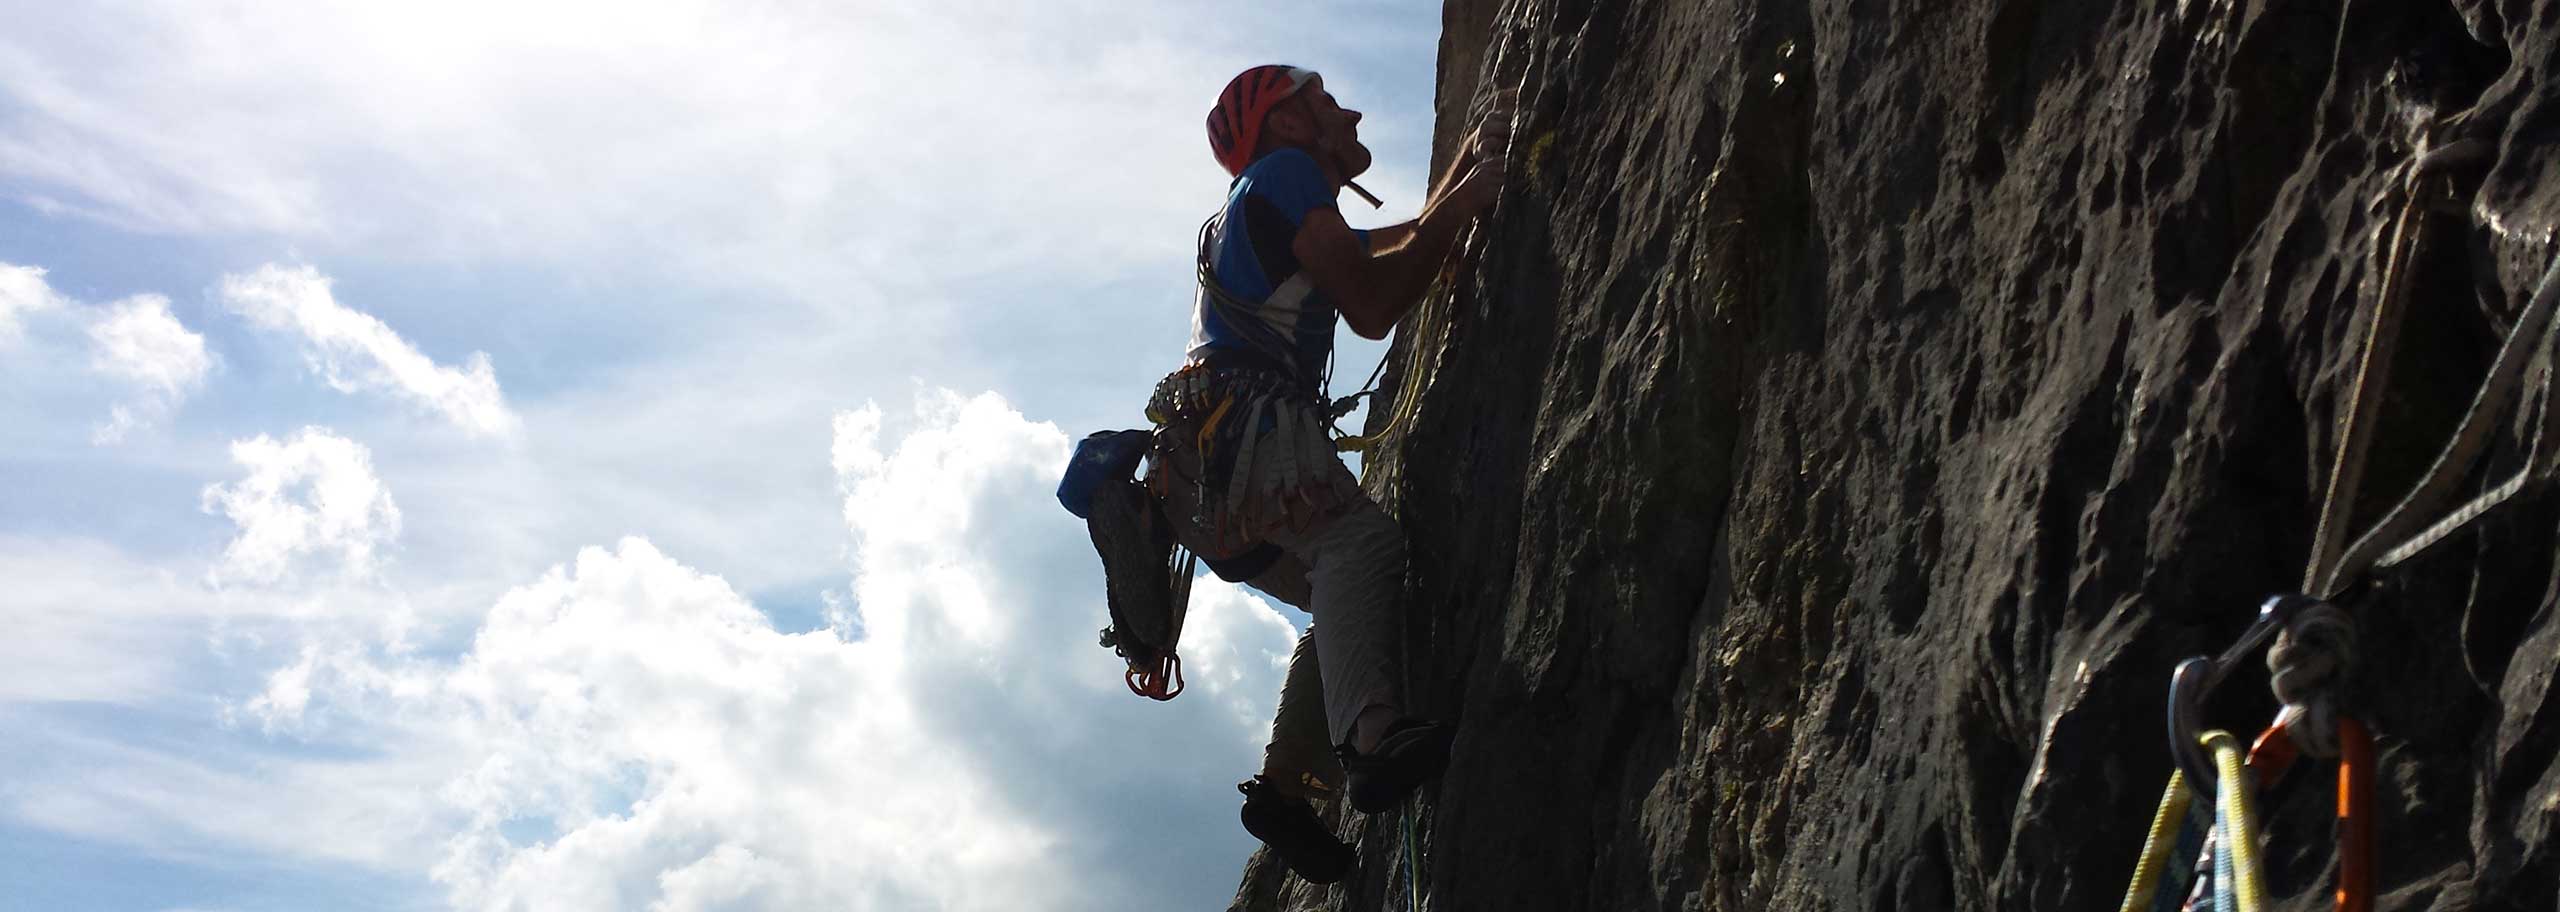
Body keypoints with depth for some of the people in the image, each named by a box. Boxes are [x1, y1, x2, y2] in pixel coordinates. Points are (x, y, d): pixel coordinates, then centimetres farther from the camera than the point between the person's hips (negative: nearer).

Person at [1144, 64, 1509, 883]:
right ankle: (1371, 737, -53)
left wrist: (1472, 162, 33)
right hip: (1237, 418, -10)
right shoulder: (1283, 173, 7)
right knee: (1361, 541, -30)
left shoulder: (1263, 210, 36)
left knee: (1349, 599, 10)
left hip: (1202, 489, 10)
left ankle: (1286, 784, 0)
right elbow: (1370, 307, -3)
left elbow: (1403, 251, 40)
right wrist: (1464, 203, 5)